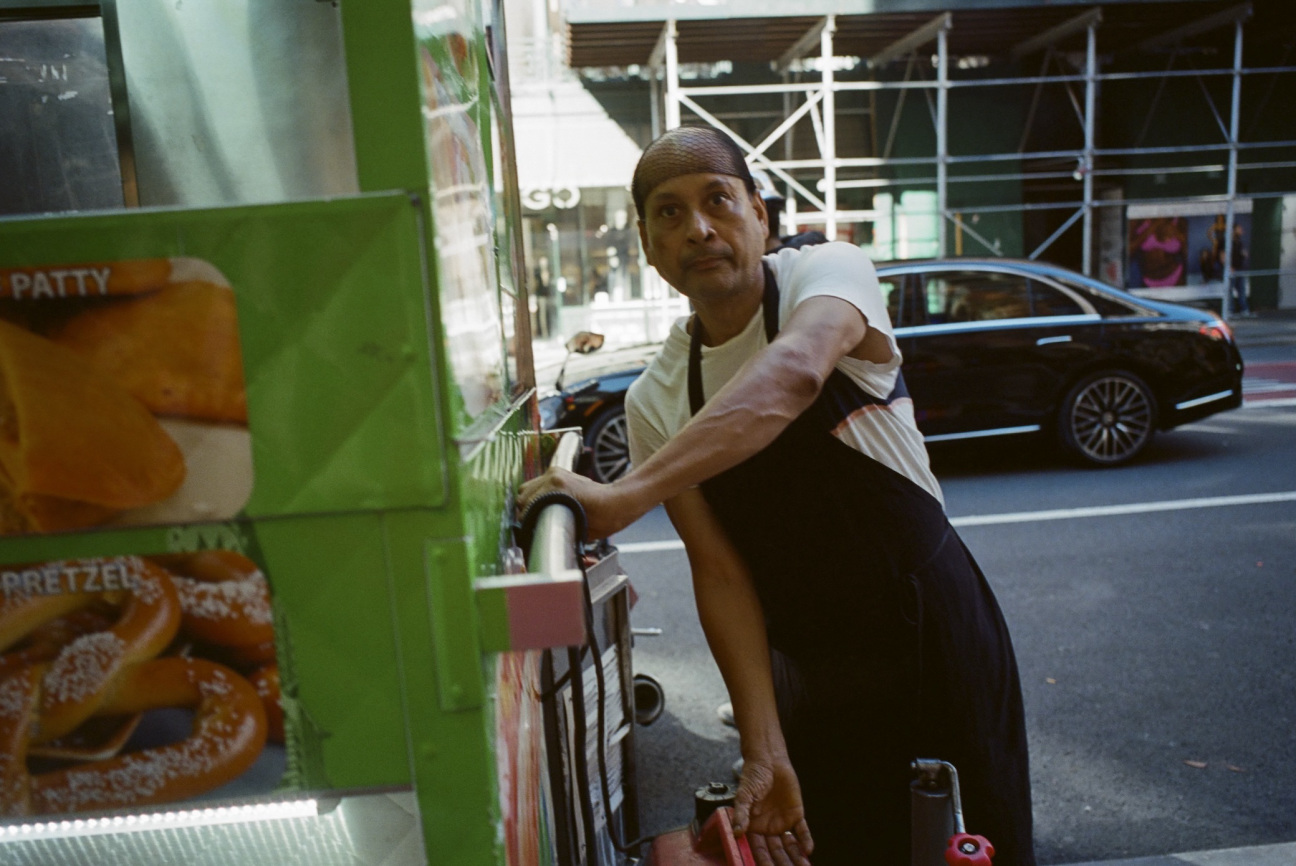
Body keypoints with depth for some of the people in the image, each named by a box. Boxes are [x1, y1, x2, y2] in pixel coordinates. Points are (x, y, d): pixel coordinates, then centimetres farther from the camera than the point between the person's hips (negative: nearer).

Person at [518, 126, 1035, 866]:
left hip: (933, 633, -3)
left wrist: (625, 497, -47)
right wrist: (764, 750, -15)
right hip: (808, 673, 3)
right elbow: (720, 572, -8)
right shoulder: (655, 401, -5)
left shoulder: (828, 273, -14)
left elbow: (793, 375, -38)